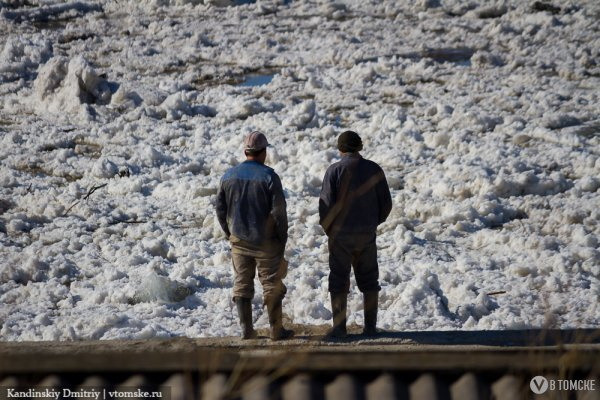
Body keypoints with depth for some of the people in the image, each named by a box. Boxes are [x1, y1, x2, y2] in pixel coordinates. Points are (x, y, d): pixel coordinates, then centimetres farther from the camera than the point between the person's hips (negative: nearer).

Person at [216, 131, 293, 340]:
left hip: (239, 240, 4)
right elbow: (278, 211, -13)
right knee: (272, 285, 5)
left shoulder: (229, 176, 2)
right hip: (266, 242, -4)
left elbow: (220, 209, 7)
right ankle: (276, 329, 8)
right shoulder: (269, 176, -13)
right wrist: (282, 237, -1)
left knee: (242, 284, 10)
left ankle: (246, 330, 11)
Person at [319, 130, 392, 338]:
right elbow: (386, 204, 1)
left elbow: (326, 204, -13)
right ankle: (370, 326, 13)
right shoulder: (374, 169, -2)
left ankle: (339, 328, 5)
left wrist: (327, 229, 4)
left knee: (339, 280, 6)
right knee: (368, 280, 13)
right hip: (367, 235, 3)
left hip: (340, 234, -2)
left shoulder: (335, 170, -11)